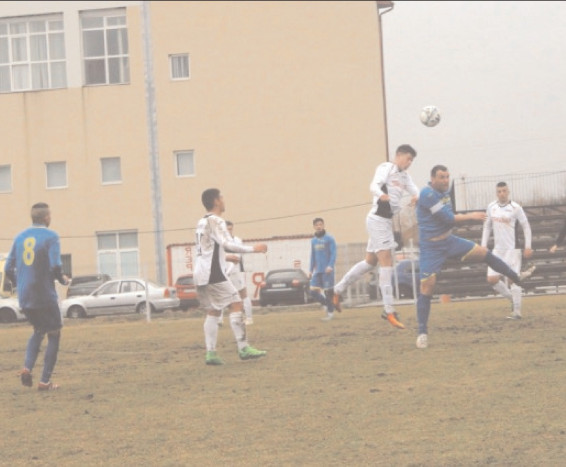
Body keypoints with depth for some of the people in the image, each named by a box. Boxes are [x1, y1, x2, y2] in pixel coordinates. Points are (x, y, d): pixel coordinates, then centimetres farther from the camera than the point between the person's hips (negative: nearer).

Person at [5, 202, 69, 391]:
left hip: (24, 298, 6)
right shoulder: (50, 236, -8)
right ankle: (45, 381, 3)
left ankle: (27, 368, 3)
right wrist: (63, 280, 2)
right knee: (54, 336, 9)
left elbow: (8, 268, 8)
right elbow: (55, 266, -18)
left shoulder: (20, 237, 8)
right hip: (45, 296, -6)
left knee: (38, 331, 25)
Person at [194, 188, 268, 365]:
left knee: (213, 311, 11)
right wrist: (253, 249, -17)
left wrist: (226, 258, 35)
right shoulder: (216, 221, -10)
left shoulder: (202, 222, 18)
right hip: (214, 274, -9)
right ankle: (243, 348, -13)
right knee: (236, 304, -7)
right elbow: (228, 244, -21)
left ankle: (210, 353, 3)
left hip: (200, 274, 9)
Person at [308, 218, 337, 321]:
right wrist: (311, 270, 17)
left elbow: (333, 253, -8)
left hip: (327, 270, -6)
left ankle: (330, 313, 6)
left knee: (327, 291, -5)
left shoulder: (329, 238, -3)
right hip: (317, 271, 6)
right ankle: (326, 304, 16)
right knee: (313, 291, -2)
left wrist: (330, 266, -19)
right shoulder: (313, 240, 14)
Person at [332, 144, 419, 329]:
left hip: (387, 221, 10)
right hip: (378, 218, -10)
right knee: (387, 264, -11)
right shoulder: (385, 168, -11)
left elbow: (413, 189, 4)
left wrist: (416, 196, -21)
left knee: (370, 261, 18)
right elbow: (374, 185, -26)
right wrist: (381, 194, -50)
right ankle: (389, 310, -12)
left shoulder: (404, 175, 16)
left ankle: (338, 290, 31)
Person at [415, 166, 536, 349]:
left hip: (448, 240, 8)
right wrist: (470, 216, -11)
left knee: (484, 253, 7)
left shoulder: (444, 192, 5)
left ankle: (517, 277, 24)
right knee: (427, 288, -10)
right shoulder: (427, 194, -22)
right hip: (431, 248, -8)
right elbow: (448, 218, -22)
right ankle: (422, 332, -2)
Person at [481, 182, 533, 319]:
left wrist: (528, 247, -9)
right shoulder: (491, 207, 6)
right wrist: (483, 246, 9)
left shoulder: (515, 208, -9)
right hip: (498, 249, 5)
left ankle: (516, 311, -4)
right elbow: (487, 227, 16)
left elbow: (526, 226, -4)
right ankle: (513, 299, 19)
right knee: (492, 279, -2)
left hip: (512, 249, -5)